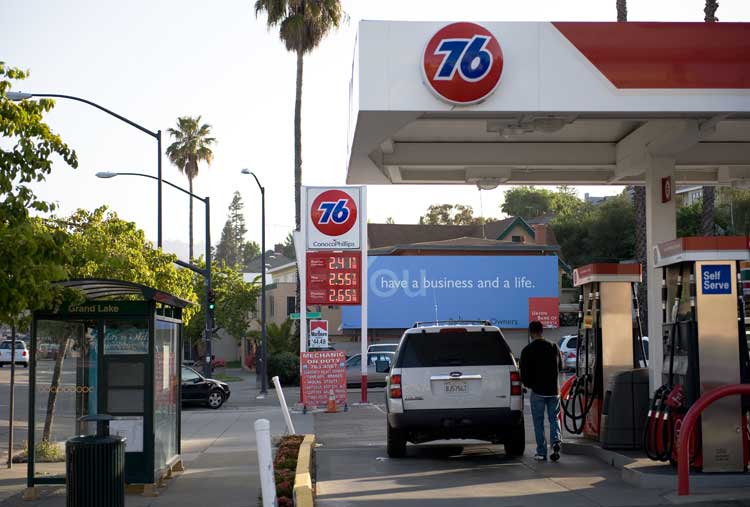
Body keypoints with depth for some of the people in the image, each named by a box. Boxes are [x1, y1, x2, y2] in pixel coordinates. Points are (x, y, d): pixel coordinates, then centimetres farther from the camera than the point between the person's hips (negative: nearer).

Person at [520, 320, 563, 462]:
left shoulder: (527, 350, -8)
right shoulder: (554, 347, 2)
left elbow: (524, 373, -7)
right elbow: (561, 367, 14)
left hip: (537, 391, -3)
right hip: (554, 390, 3)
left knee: (538, 422, 6)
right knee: (554, 418, 14)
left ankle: (541, 452, 5)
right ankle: (556, 441, -10)